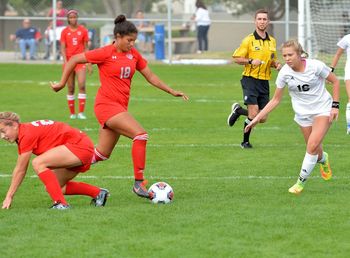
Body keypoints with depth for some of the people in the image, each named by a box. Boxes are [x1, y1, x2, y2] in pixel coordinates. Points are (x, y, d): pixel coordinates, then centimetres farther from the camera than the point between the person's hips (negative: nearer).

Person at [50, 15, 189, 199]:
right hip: (106, 105, -7)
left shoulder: (133, 54, 8)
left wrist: (171, 91, 10)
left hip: (120, 107, 7)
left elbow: (150, 76, 16)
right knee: (140, 134, -21)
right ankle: (139, 183, -19)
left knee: (102, 154, 8)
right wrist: (62, 83, -1)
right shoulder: (106, 53, -10)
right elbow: (73, 60, -4)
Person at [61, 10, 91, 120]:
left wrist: (89, 63, 4)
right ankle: (72, 113, 10)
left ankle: (81, 112, -15)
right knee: (71, 88, 3)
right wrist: (65, 61, -14)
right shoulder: (65, 32, 4)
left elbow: (86, 47, 8)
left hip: (80, 61, -1)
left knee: (82, 85, -16)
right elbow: (63, 48, 1)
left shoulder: (83, 30, 4)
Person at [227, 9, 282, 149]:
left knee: (263, 118, 5)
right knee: (254, 114, -15)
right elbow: (236, 58, -4)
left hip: (264, 81, 5)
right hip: (250, 79, -5)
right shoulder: (249, 40, -5)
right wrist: (251, 61, -20)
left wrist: (277, 64, 2)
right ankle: (245, 141, 6)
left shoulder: (272, 41, 12)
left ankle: (238, 110, 31)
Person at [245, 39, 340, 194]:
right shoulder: (284, 73, -12)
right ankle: (323, 159, 45)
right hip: (303, 114, 3)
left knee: (312, 146, -21)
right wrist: (258, 118, -8)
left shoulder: (315, 66, -19)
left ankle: (301, 182, -7)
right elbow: (276, 100, -2)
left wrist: (335, 105, -10)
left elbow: (335, 81, -3)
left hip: (323, 110, -3)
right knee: (315, 152, 6)